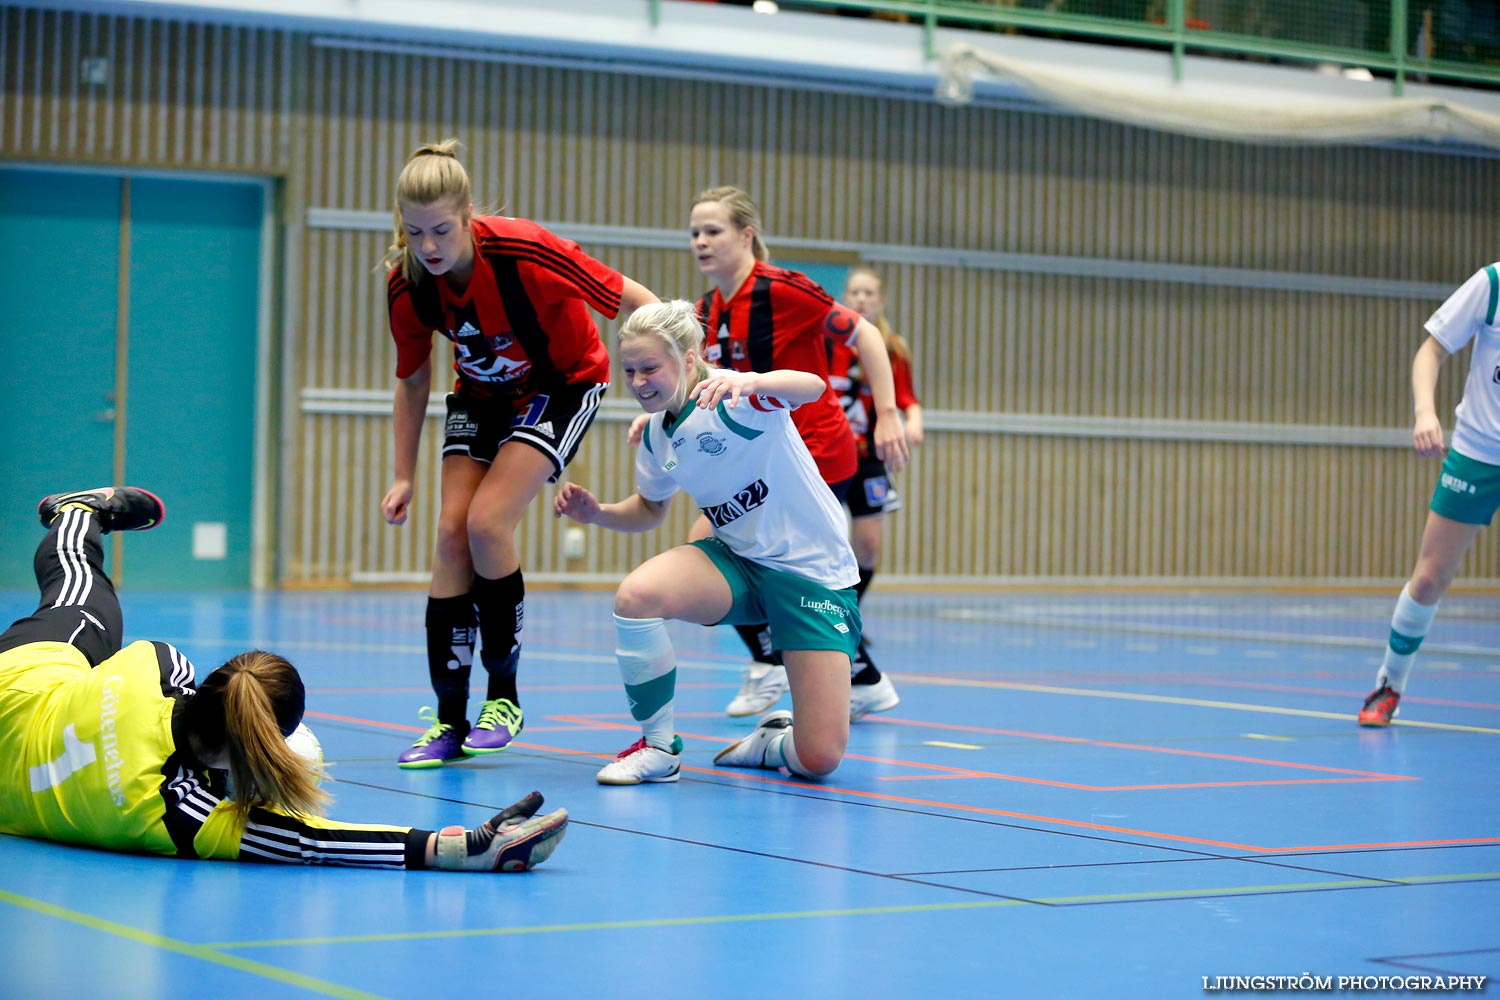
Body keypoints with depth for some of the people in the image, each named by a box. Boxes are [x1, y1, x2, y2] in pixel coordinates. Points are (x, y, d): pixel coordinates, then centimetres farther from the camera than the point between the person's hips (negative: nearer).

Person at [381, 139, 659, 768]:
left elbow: (632, 301, -24)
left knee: (487, 522, -20)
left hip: (563, 385, -5)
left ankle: (504, 696, -3)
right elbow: (412, 380, 0)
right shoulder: (406, 285, -17)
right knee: (451, 531, -10)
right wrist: (404, 477, 0)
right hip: (482, 394, 5)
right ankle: (450, 719, -3)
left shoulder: (524, 252, -32)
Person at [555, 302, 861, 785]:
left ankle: (774, 741, 22)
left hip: (814, 573, -5)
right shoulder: (656, 436, 3)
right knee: (636, 594, -29)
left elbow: (813, 387, -39)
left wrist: (750, 381, -60)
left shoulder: (732, 398, -19)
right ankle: (658, 746, -11)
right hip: (737, 561, 5)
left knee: (819, 760, -16)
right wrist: (597, 513, 0)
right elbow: (650, 508, 21)